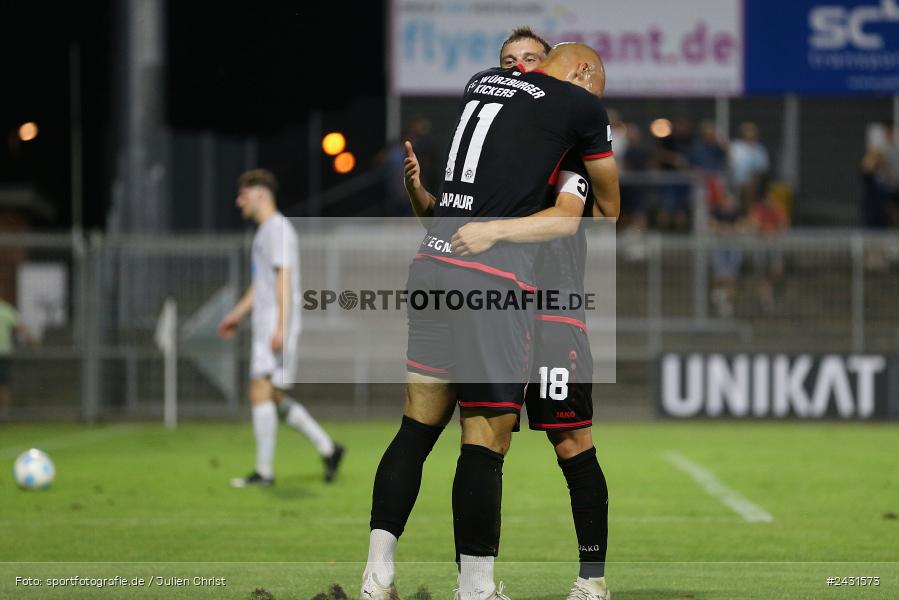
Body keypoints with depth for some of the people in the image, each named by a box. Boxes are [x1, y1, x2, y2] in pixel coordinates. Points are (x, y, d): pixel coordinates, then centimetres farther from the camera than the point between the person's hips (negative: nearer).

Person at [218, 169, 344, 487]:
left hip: (277, 327, -10)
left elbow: (284, 280, -18)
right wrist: (238, 314, 36)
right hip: (264, 327, 10)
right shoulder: (265, 231, 21)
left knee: (261, 392, -12)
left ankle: (264, 470, -12)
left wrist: (280, 328, -24)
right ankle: (327, 448, 16)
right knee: (275, 396, 11)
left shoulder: (279, 229, -10)